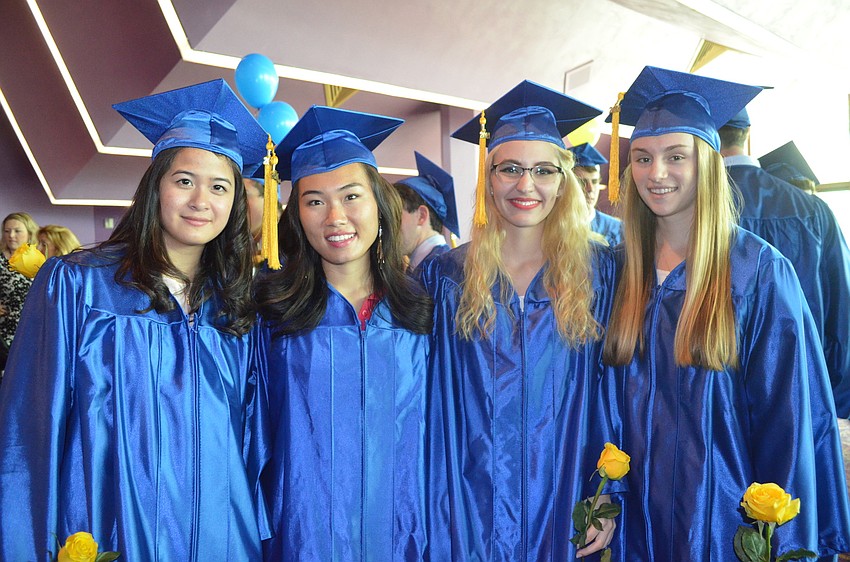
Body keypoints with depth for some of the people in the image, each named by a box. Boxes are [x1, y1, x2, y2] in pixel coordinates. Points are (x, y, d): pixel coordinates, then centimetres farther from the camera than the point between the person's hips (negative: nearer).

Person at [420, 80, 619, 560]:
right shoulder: (445, 277, -4)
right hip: (473, 512, 0)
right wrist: (432, 518, -3)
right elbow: (430, 403, -1)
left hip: (566, 509, 1)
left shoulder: (599, 272, -3)